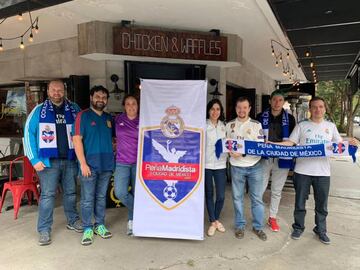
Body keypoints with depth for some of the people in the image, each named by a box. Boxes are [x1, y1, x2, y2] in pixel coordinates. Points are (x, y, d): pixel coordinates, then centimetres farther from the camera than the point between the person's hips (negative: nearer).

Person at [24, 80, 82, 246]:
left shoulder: (74, 109, 7)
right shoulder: (39, 110, 1)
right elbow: (28, 133, -1)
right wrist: (34, 159, -8)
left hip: (70, 160, 3)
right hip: (49, 161, -2)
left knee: (71, 193, 14)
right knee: (47, 195, 0)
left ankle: (72, 221, 32)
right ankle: (44, 230, 13)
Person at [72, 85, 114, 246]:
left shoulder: (108, 118, 13)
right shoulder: (83, 115, -3)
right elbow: (77, 139, -9)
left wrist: (112, 154, 5)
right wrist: (83, 163, -15)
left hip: (107, 165, 5)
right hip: (89, 165, -5)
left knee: (101, 197, 14)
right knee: (87, 199, 3)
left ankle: (100, 225, 27)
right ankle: (87, 229, 16)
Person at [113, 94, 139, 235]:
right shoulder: (118, 120, 4)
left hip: (139, 162, -1)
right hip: (122, 162, 1)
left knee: (136, 193, 4)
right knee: (120, 193, -11)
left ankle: (132, 221, 25)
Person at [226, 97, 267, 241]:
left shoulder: (256, 125, -1)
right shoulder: (229, 125, 5)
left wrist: (242, 153, -19)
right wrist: (230, 151, -10)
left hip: (255, 166, -1)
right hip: (237, 167, 1)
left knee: (257, 198, 7)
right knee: (237, 198, 10)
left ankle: (258, 227, 23)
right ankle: (240, 225, 26)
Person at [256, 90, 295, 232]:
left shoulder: (290, 118, 4)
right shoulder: (261, 117, 0)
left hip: (282, 159, 1)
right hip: (264, 158, -1)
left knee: (277, 191, 13)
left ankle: (272, 218, 29)